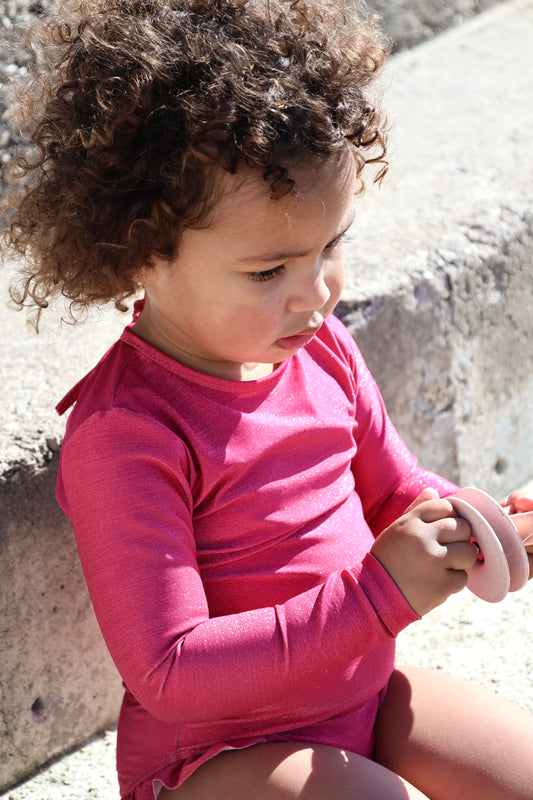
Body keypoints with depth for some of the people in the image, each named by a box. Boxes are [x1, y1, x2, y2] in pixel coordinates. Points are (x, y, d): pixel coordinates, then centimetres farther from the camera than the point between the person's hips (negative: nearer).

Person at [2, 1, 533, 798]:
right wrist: (377, 594, -32)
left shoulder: (318, 346, -4)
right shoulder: (122, 433, -27)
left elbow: (395, 488, 12)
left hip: (364, 692, 7)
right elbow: (170, 673, -27)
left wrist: (456, 522, -12)